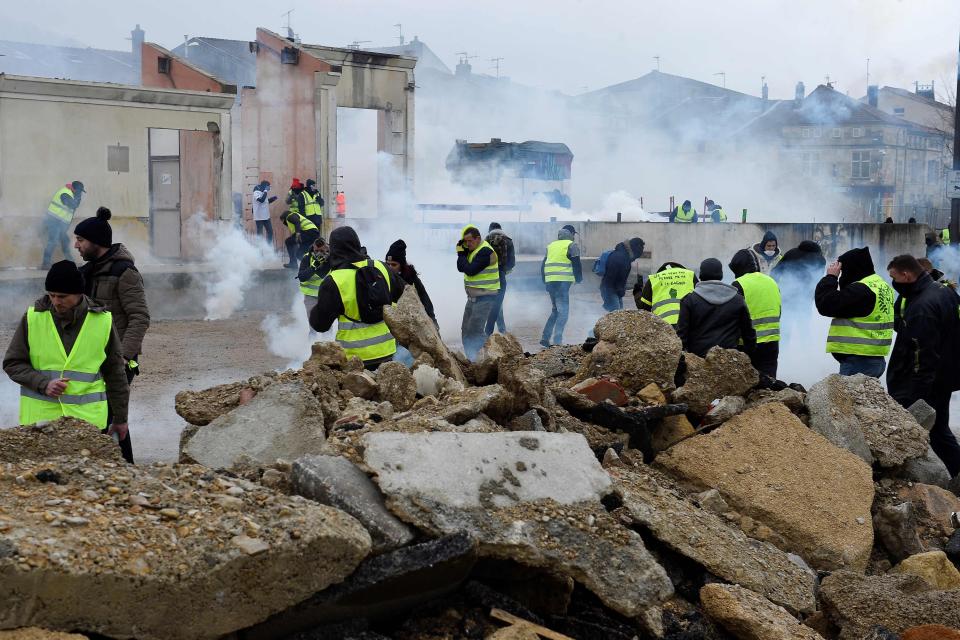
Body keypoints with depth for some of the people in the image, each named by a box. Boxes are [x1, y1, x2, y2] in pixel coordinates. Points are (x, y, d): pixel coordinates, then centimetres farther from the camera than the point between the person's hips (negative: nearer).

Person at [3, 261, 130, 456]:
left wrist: (120, 418, 12)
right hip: (40, 415, 0)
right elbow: (12, 363, 7)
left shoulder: (102, 321, 0)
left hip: (87, 417, 0)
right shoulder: (33, 318, 0)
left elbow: (115, 373, 9)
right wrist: (43, 383, -11)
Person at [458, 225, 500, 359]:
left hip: (485, 298, -10)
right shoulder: (471, 250, 11)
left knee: (475, 330, -15)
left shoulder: (485, 251, -18)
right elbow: (461, 268, 7)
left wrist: (462, 255, -10)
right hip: (473, 297, 10)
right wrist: (461, 251, -5)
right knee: (466, 330, 13)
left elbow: (470, 270, -23)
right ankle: (470, 359, 21)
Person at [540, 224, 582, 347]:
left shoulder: (551, 246, 21)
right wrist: (579, 279, 9)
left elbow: (543, 265, 22)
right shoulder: (571, 246, 1)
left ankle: (545, 337, 12)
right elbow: (576, 264, -4)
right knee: (563, 311, -5)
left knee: (555, 310, 19)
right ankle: (557, 341, -14)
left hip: (550, 281, 7)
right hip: (563, 282, -7)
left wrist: (545, 281, 27)